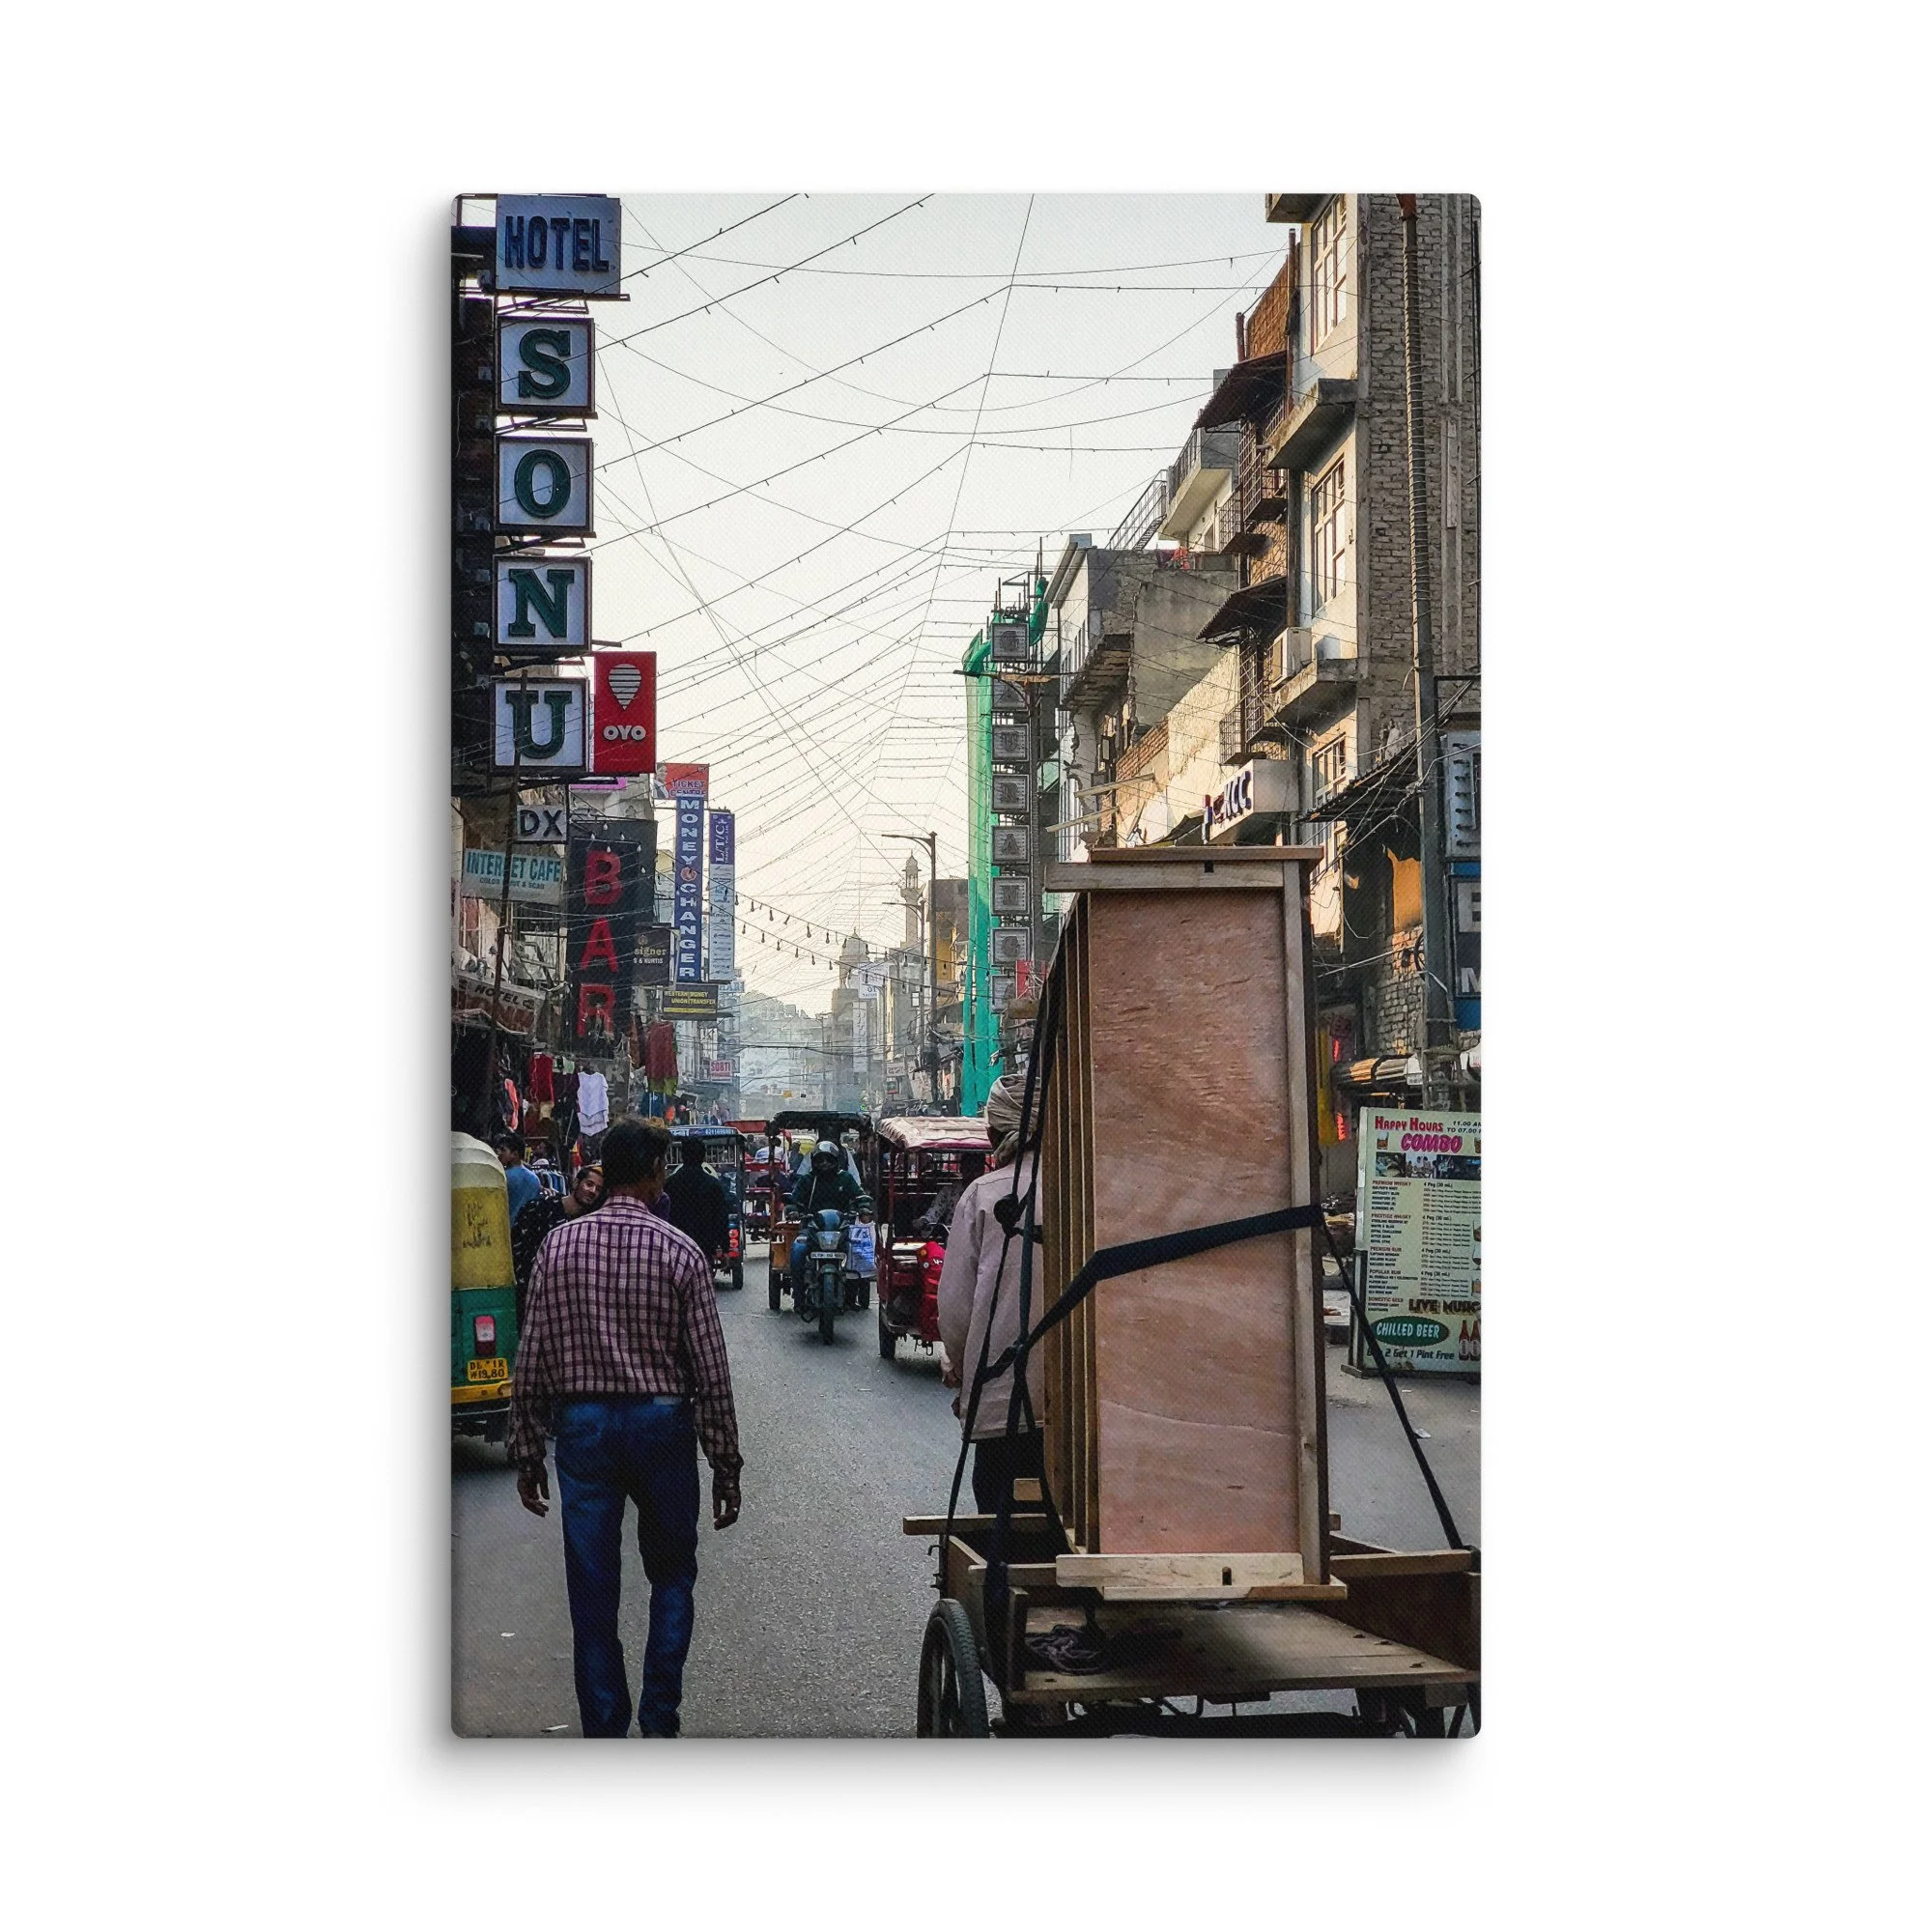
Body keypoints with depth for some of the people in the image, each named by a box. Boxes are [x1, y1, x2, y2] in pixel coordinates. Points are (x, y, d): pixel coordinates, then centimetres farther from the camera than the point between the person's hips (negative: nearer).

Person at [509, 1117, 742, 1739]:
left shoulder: (559, 1245, -1)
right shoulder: (680, 1252, -6)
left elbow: (532, 1360, 0)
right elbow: (710, 1371, -6)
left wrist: (526, 1453, 8)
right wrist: (726, 1465, 1)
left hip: (581, 1425, 1)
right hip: (662, 1422, -1)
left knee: (592, 1591, 7)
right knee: (672, 1575, 16)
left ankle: (605, 1732, 11)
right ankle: (659, 1721, 12)